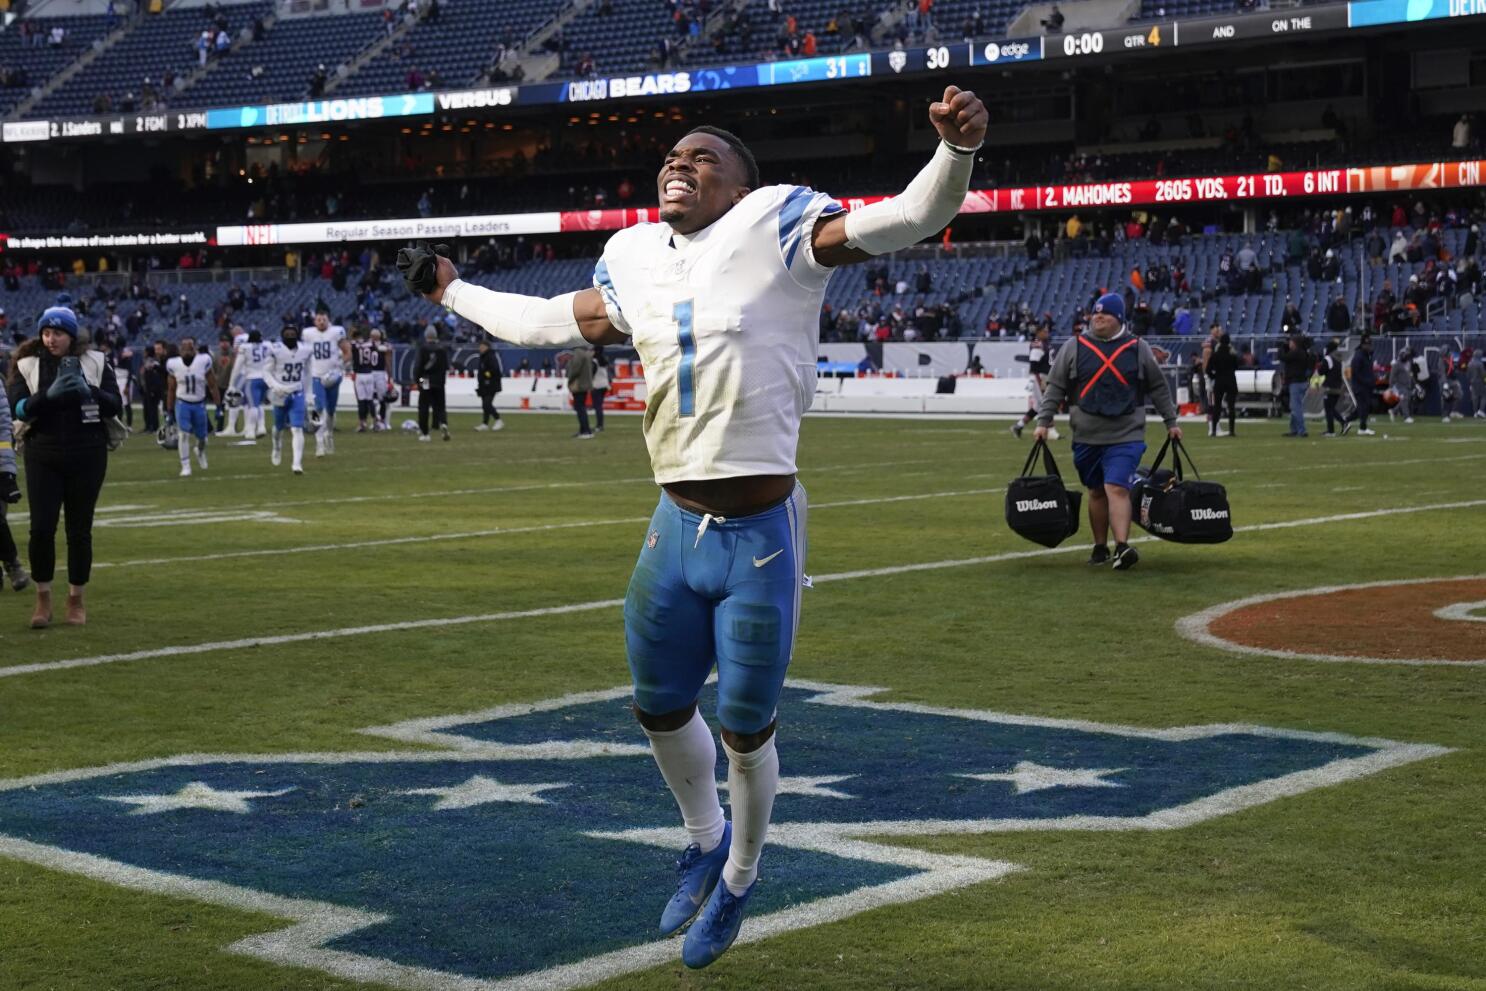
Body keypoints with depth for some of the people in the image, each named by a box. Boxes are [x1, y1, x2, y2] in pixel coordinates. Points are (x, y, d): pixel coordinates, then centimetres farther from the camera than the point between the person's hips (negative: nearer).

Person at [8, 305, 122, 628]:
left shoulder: (95, 363, 4)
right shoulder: (27, 366, 3)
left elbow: (114, 406, -3)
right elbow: (19, 409, -8)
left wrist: (89, 391, -21)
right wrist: (49, 395, -25)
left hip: (87, 456, 0)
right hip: (43, 457, 0)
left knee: (79, 529, 5)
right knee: (41, 527, -7)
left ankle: (76, 600, 17)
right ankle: (43, 599, 7)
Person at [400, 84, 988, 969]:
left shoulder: (775, 230, -7)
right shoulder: (636, 262, 9)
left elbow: (911, 217, -18)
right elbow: (551, 323, 26)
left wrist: (957, 149, -38)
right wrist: (453, 292, 37)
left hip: (761, 538, -5)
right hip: (676, 529, 5)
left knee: (745, 733, 8)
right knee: (661, 709, 19)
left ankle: (739, 878, 36)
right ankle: (706, 841, 48)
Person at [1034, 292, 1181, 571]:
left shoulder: (1138, 348, 4)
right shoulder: (1074, 348, 4)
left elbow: (1159, 388, 11)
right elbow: (1055, 388, 6)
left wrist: (1171, 422, 13)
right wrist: (1043, 422, 1)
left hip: (1125, 436, -2)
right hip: (1086, 437, 2)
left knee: (1117, 489, -17)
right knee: (1096, 492, 12)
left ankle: (1122, 547, -25)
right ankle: (1100, 547, 24)